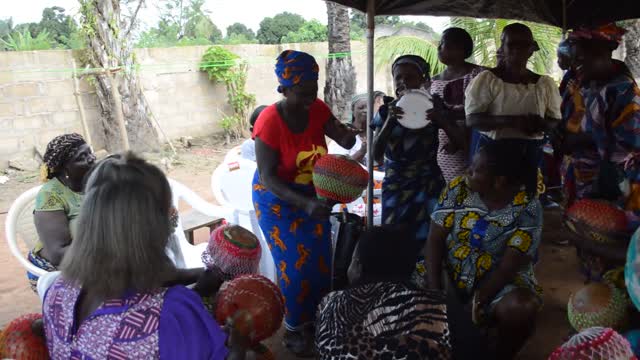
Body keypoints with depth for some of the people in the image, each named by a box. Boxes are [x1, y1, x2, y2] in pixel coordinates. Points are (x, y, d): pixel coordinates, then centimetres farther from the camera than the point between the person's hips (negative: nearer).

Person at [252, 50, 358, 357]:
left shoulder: (317, 109, -13)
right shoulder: (269, 121, -27)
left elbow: (345, 142, -11)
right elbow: (267, 177, -28)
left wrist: (347, 135, -37)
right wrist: (306, 204, -40)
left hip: (313, 193, 5)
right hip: (277, 199, -5)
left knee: (320, 260, 10)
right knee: (294, 265, -2)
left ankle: (313, 319, 34)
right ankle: (294, 328, 22)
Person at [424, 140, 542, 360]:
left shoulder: (528, 208, -15)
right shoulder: (458, 188, -8)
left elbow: (509, 266, -17)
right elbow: (435, 240, -10)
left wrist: (477, 302, -25)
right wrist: (435, 291, -21)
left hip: (500, 281, -2)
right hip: (448, 271, 2)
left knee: (521, 309, -33)